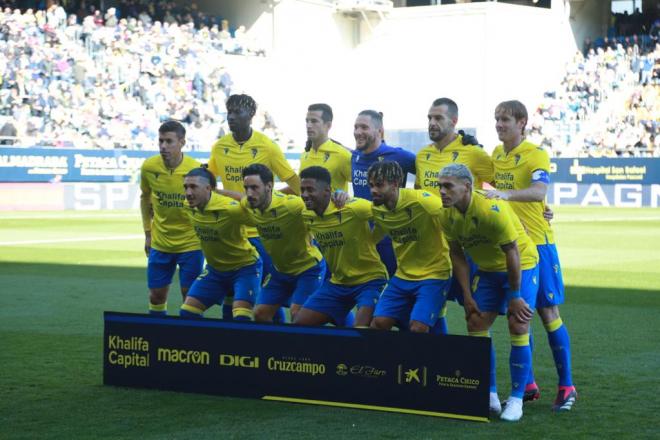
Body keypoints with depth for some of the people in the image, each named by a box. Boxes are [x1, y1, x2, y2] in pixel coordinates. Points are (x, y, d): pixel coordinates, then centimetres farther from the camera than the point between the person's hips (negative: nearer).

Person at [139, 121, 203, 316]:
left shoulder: (196, 170, -17)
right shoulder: (148, 167, -8)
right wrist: (148, 233, 10)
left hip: (191, 243, -3)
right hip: (159, 242, 3)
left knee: (190, 296, -1)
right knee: (156, 295, 8)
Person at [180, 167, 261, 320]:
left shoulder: (230, 208, -30)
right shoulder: (190, 206, -9)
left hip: (244, 267, -7)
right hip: (215, 268, 7)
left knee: (241, 318, -21)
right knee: (187, 312, 1)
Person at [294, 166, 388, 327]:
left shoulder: (352, 208, -23)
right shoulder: (306, 216, -3)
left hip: (369, 280, -7)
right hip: (337, 283, 7)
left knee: (362, 327, -27)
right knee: (300, 323, 2)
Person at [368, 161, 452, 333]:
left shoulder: (422, 201, -23)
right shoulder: (377, 210, -4)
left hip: (433, 275, -6)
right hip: (403, 275, 6)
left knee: (418, 328, -17)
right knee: (379, 322, -3)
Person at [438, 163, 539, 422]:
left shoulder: (492, 209, -31)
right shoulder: (447, 216, -11)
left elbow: (512, 252, -25)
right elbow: (457, 255, 1)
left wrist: (514, 296, -20)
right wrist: (467, 296, -2)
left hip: (521, 266, -6)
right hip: (487, 270, 6)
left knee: (518, 327, -14)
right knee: (475, 325, 0)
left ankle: (516, 399, -4)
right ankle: (490, 396, 11)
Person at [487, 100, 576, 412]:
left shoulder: (536, 154, -11)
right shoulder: (496, 154, 10)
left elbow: (539, 191, -30)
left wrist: (506, 194, -44)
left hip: (536, 243, -6)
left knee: (548, 312, -3)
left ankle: (566, 386, 5)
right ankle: (527, 385, 16)